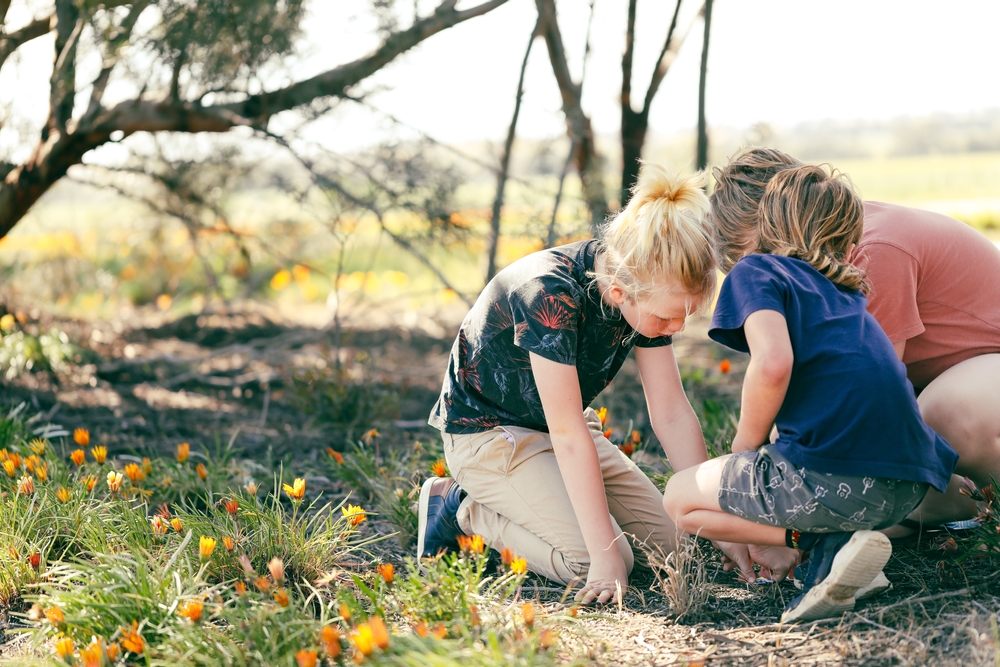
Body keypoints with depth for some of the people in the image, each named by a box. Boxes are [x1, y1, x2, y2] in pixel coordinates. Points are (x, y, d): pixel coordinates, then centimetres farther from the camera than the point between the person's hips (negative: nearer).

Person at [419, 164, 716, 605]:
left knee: (666, 539, -1)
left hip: (560, 428, 8)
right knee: (592, 565, -23)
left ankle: (498, 509, 10)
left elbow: (673, 415, -8)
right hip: (486, 431, -8)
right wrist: (606, 556, -34)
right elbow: (569, 436, -34)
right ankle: (464, 508, -1)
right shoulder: (550, 294, -35)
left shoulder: (652, 293, -12)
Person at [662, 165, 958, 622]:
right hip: (908, 488, 7)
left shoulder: (757, 270, 8)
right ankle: (840, 537, 3)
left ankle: (827, 543, -3)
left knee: (680, 498, 14)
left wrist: (744, 449, 4)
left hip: (833, 474, -7)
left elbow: (774, 363, -14)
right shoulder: (848, 296, 29)